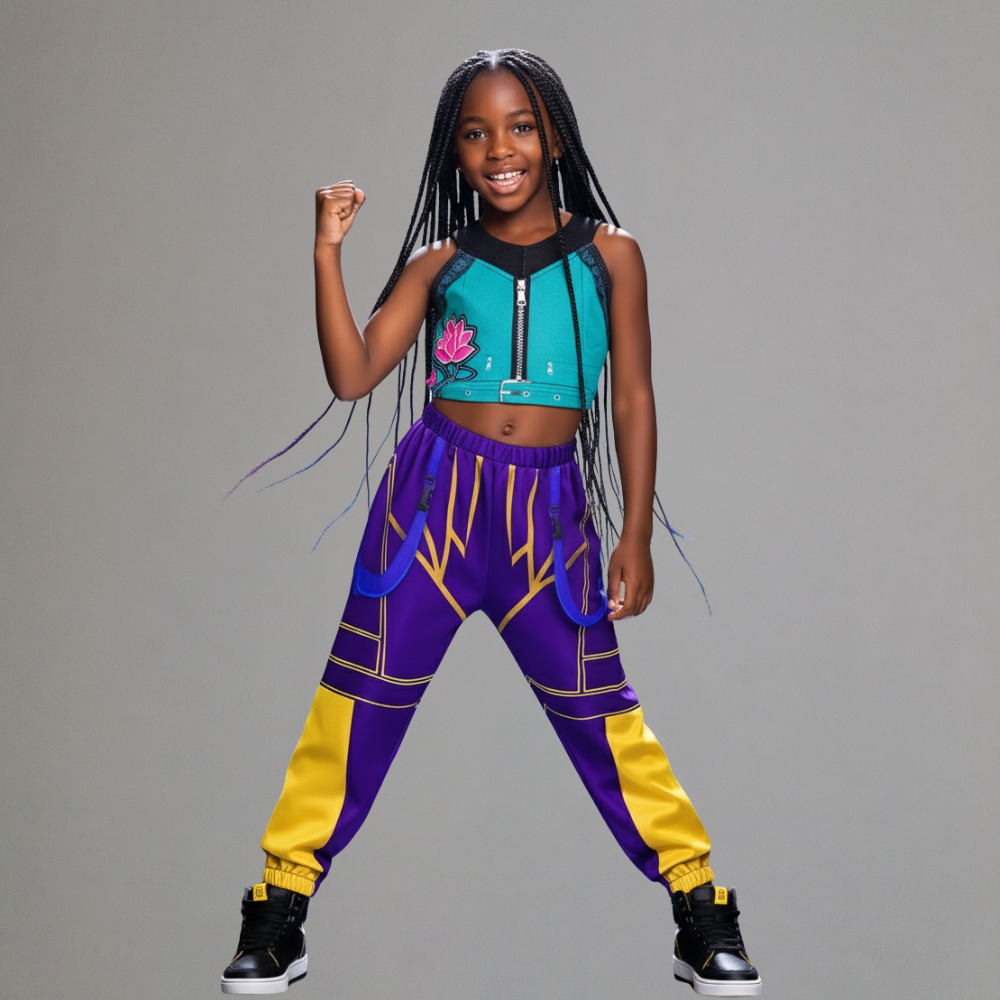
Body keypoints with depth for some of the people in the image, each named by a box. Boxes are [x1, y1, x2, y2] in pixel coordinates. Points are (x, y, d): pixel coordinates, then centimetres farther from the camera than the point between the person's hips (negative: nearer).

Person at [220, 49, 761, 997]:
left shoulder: (609, 254, 4)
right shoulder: (441, 262, 6)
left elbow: (632, 397, 6)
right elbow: (353, 374, -2)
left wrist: (635, 537, 3)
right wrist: (328, 251, -10)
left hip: (551, 507, -1)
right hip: (435, 491, 1)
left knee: (597, 705, 1)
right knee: (362, 695, 3)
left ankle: (700, 903, 17)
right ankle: (280, 907, 15)